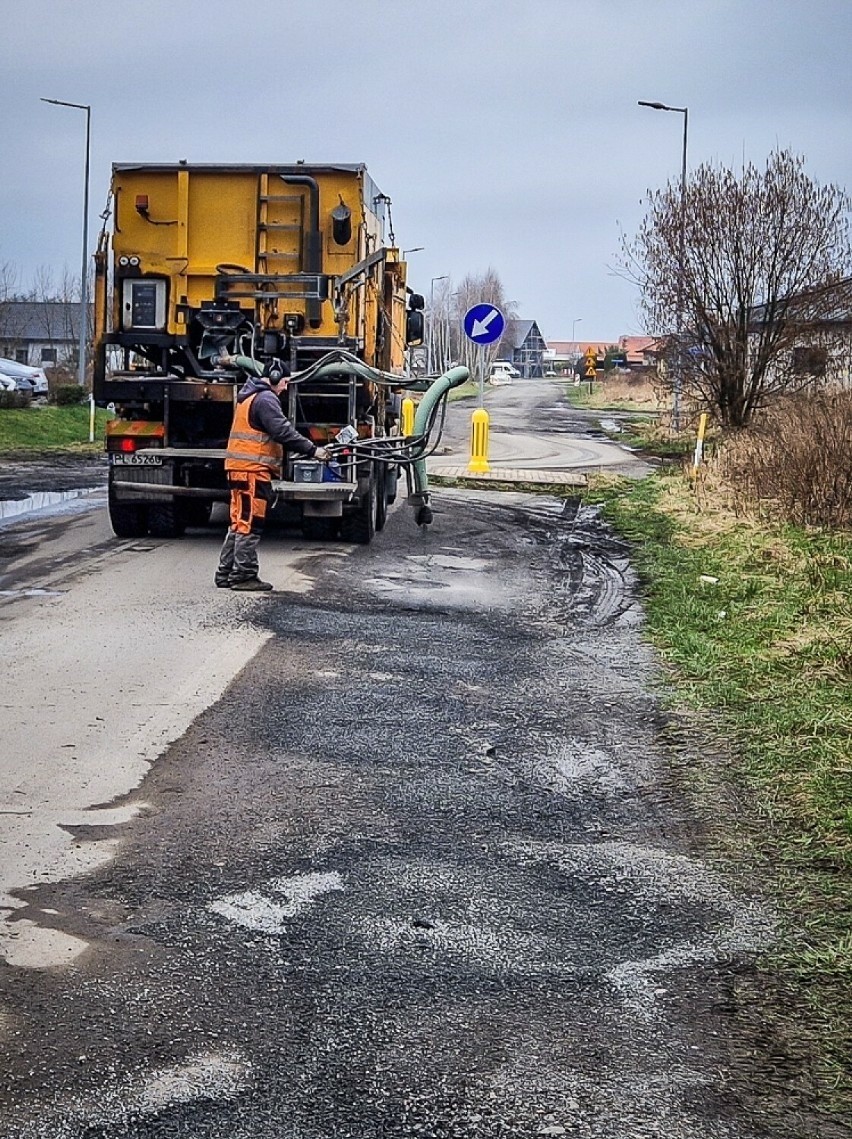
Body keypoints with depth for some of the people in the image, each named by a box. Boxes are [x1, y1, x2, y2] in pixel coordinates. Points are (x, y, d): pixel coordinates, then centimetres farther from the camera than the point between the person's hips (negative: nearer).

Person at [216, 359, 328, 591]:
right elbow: (283, 432, -19)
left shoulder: (250, 397, 23)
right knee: (250, 523, -7)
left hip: (241, 468, 10)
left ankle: (226, 573, 16)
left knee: (240, 523, 14)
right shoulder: (265, 399, -11)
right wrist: (312, 450, -16)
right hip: (253, 470, -10)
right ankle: (244, 575, -5)